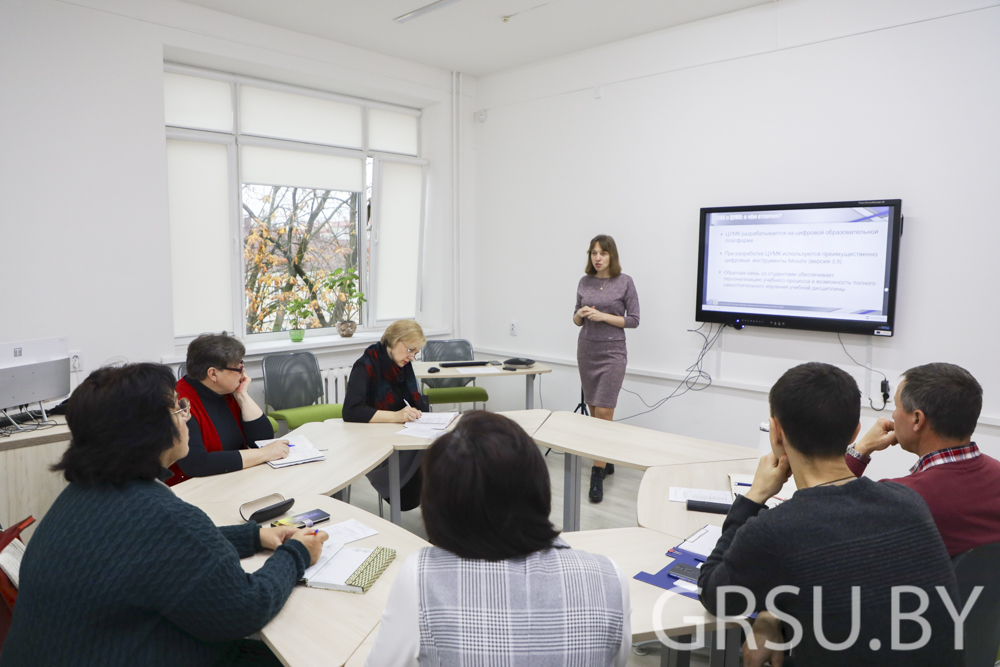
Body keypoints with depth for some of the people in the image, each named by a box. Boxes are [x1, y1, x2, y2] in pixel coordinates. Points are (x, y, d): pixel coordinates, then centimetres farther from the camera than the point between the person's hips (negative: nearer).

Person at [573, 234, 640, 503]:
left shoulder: (625, 282, -5)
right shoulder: (584, 282, 7)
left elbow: (633, 320, -5)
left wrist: (603, 316, -16)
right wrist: (580, 314, -9)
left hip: (612, 352, -5)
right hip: (586, 350, 5)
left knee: (604, 412, -10)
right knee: (594, 411, 11)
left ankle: (597, 476, -7)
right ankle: (607, 462, 28)